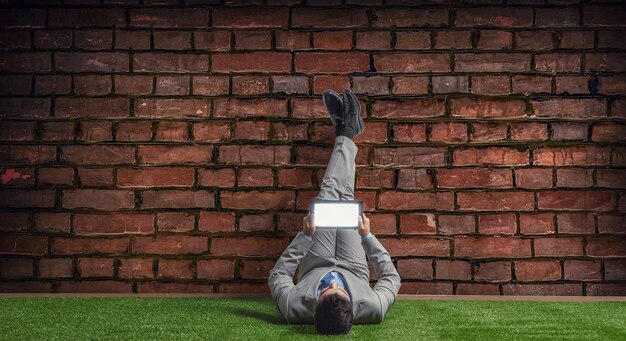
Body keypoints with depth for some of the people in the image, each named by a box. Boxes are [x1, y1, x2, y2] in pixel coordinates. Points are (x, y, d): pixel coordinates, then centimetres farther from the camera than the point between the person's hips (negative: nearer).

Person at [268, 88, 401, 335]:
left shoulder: (294, 308, -47)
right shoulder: (372, 310, -46)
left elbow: (277, 276, -24)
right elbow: (392, 279, -23)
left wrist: (305, 236, -27)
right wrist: (367, 236, -22)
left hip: (313, 269, 0)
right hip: (354, 271, 0)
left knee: (329, 194, -1)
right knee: (345, 196, 0)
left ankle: (346, 133, 27)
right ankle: (346, 131, 28)